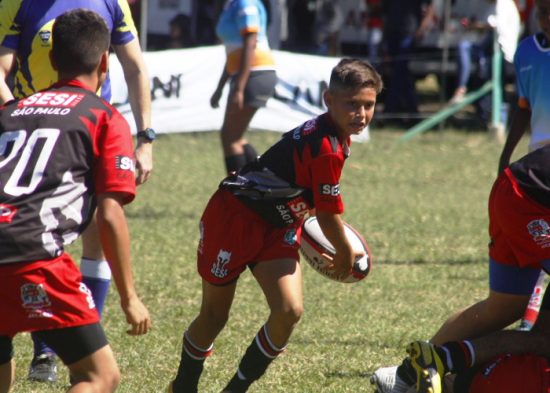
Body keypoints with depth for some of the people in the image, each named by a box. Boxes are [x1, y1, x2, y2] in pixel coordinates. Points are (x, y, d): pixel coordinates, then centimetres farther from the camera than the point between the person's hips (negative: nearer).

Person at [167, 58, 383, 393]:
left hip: (277, 227, 8)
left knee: (290, 311, -11)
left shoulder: (324, 130, -2)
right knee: (214, 316, 9)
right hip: (235, 218, -8)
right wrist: (345, 254, 0)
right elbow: (329, 217, -19)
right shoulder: (327, 149, -30)